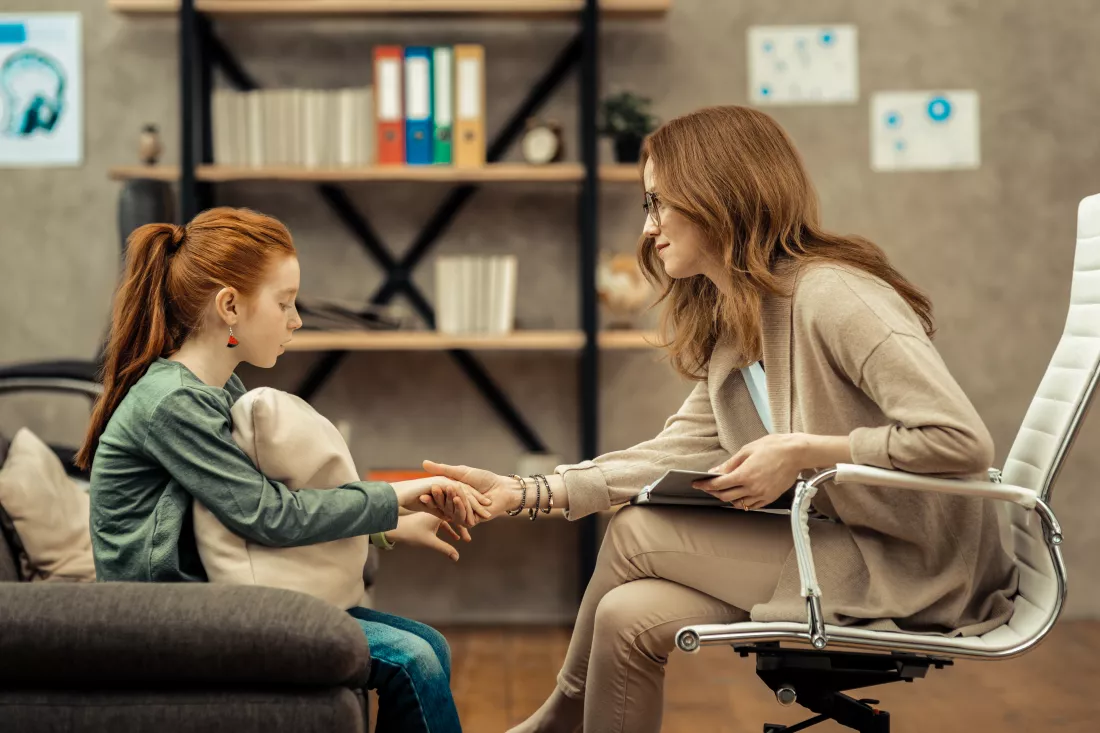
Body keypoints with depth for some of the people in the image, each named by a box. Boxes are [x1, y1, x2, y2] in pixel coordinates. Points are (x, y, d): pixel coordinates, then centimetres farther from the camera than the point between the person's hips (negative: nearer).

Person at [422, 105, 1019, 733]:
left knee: (638, 535, -10)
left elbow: (961, 441, -26)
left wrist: (805, 452, -23)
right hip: (837, 548, 8)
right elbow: (677, 454, 5)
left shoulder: (830, 295, -19)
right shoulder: (731, 326, 11)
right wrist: (525, 492, -2)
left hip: (912, 569, -8)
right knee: (629, 617, -11)